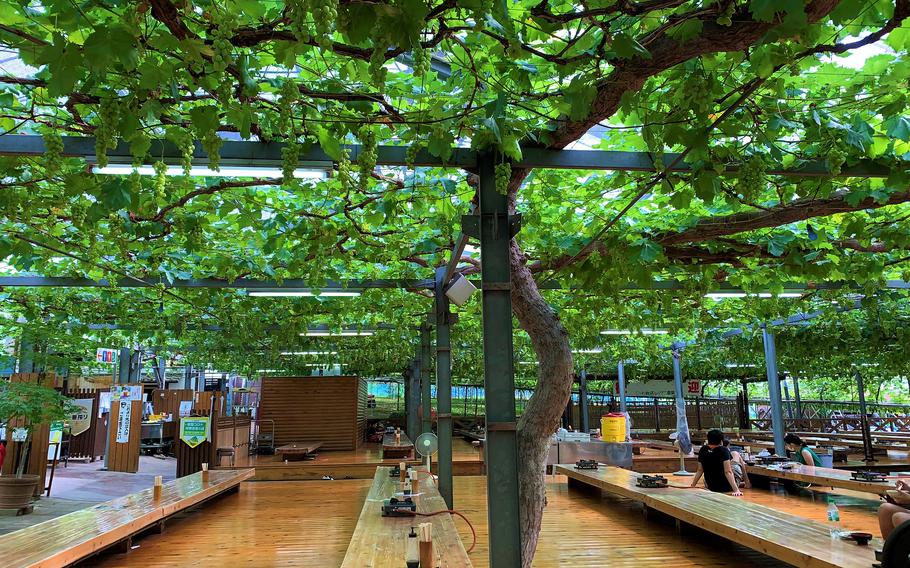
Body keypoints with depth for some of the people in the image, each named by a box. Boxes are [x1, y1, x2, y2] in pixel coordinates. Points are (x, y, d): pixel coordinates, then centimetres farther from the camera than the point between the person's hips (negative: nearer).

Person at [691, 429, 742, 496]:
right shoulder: (723, 451, -19)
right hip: (727, 488, -4)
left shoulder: (703, 450, -6)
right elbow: (728, 472, -26)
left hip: (711, 488, 4)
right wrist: (736, 490, -29)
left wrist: (693, 485, 9)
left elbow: (700, 470, -1)